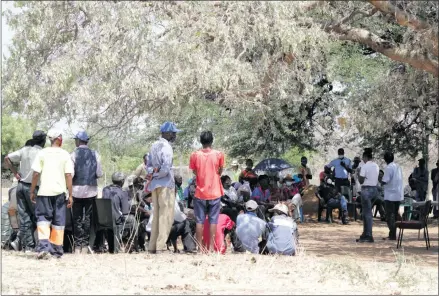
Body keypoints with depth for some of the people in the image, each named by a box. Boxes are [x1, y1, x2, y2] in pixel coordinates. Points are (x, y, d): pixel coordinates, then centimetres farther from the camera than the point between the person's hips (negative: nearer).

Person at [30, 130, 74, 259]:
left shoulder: (42, 153, 0)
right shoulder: (65, 154, 0)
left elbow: (36, 173, -3)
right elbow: (68, 175, -4)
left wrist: (32, 191, 5)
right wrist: (70, 195, 0)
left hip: (44, 191, -1)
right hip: (59, 191, 1)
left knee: (43, 218, 3)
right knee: (58, 221, 10)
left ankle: (43, 245, -17)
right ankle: (57, 249, 12)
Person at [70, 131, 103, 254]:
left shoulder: (73, 154, -7)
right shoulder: (95, 154, 0)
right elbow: (99, 173, -2)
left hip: (77, 189, -2)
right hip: (91, 189, 2)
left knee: (77, 218, 5)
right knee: (88, 217, 8)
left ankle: (77, 246, 1)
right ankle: (85, 245, 5)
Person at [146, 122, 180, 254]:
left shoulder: (154, 146, 13)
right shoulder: (166, 147, -14)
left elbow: (149, 164, 16)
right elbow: (166, 169, -21)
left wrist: (152, 174, 0)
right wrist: (156, 175, -6)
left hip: (155, 185, 8)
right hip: (166, 184, -8)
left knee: (157, 215, 13)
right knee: (166, 216, -5)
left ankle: (152, 246, 14)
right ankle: (160, 247, -9)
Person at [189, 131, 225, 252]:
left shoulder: (195, 155, -5)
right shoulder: (219, 154, -6)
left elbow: (194, 172, 3)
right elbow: (220, 171, 4)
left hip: (200, 192, 0)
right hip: (215, 192, 0)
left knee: (200, 220, 5)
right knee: (213, 220, 4)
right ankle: (211, 246, 2)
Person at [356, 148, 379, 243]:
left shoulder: (365, 166, -13)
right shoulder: (376, 166, 10)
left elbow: (361, 181, -14)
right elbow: (376, 179, 12)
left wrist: (358, 174, 2)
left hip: (366, 190, -8)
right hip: (374, 189, 8)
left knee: (367, 213, -4)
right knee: (366, 212, 16)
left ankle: (369, 236, -4)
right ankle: (365, 234, 21)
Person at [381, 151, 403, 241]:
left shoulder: (389, 168, -14)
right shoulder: (398, 167, 11)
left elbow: (384, 181, -19)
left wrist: (381, 181, 2)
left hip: (390, 195, -8)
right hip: (398, 195, 8)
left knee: (390, 216, -4)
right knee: (394, 215, 14)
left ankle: (392, 235, -7)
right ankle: (393, 235, 18)